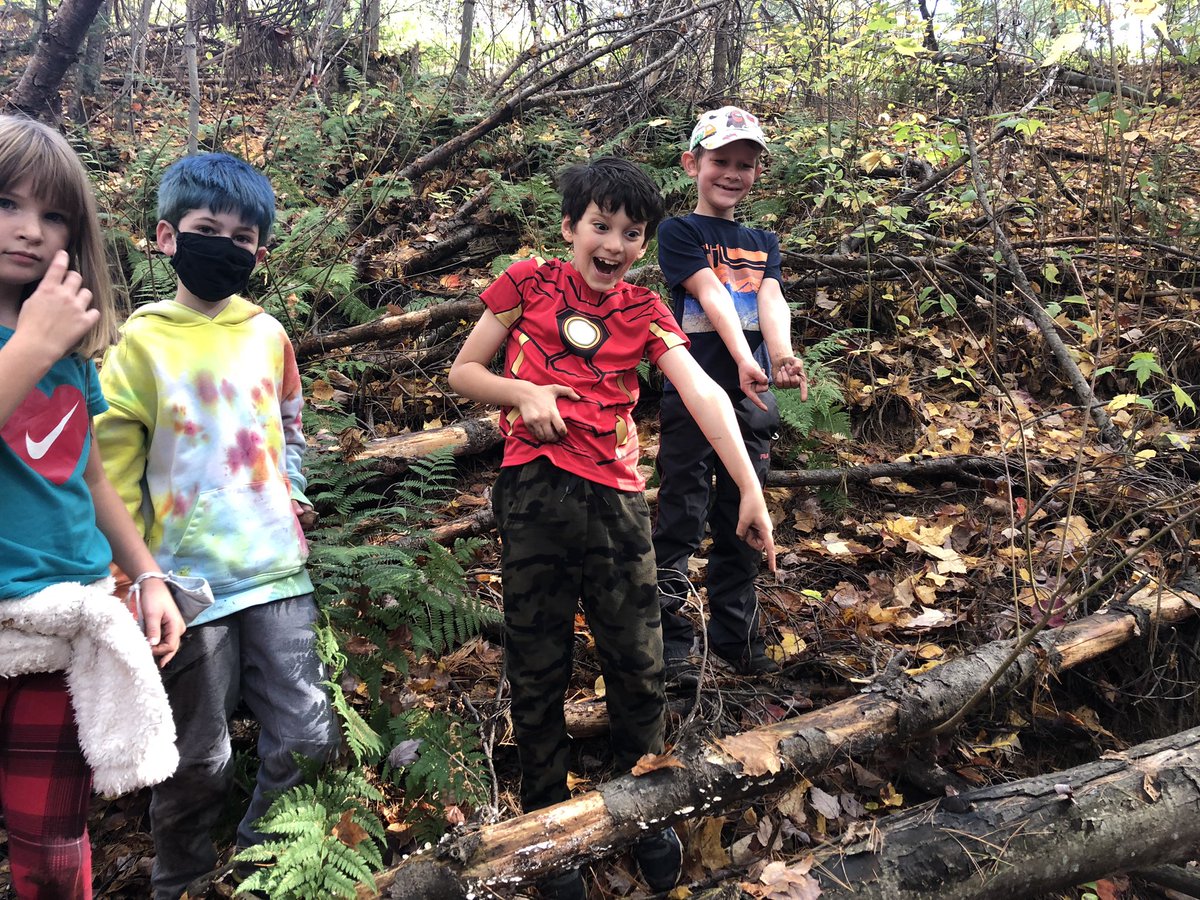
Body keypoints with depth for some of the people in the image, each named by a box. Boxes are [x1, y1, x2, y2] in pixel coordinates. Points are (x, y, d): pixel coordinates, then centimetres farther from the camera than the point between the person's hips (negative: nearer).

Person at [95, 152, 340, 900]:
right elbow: (113, 465, -2)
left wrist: (292, 489, 5)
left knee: (306, 743, 8)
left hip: (278, 572, 3)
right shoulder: (142, 341, -4)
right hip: (190, 582, -3)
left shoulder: (268, 334, 6)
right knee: (198, 762, 9)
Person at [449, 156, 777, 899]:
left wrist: (751, 490, -18)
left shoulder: (644, 312, 8)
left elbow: (704, 395, -6)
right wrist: (522, 391, -11)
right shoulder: (528, 284, 5)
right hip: (533, 496, -1)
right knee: (538, 670, 7)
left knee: (638, 665, 7)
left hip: (615, 498, 1)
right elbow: (463, 373, 10)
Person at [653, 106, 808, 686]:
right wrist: (743, 360, -30)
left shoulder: (763, 243, 17)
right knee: (681, 523, -3)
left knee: (741, 524, 12)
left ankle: (736, 637, 22)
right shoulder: (679, 232, 2)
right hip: (691, 395, -5)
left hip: (752, 399, 5)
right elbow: (711, 295, -15)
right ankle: (671, 644, 4)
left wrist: (782, 357, -24)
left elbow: (770, 299, -3)